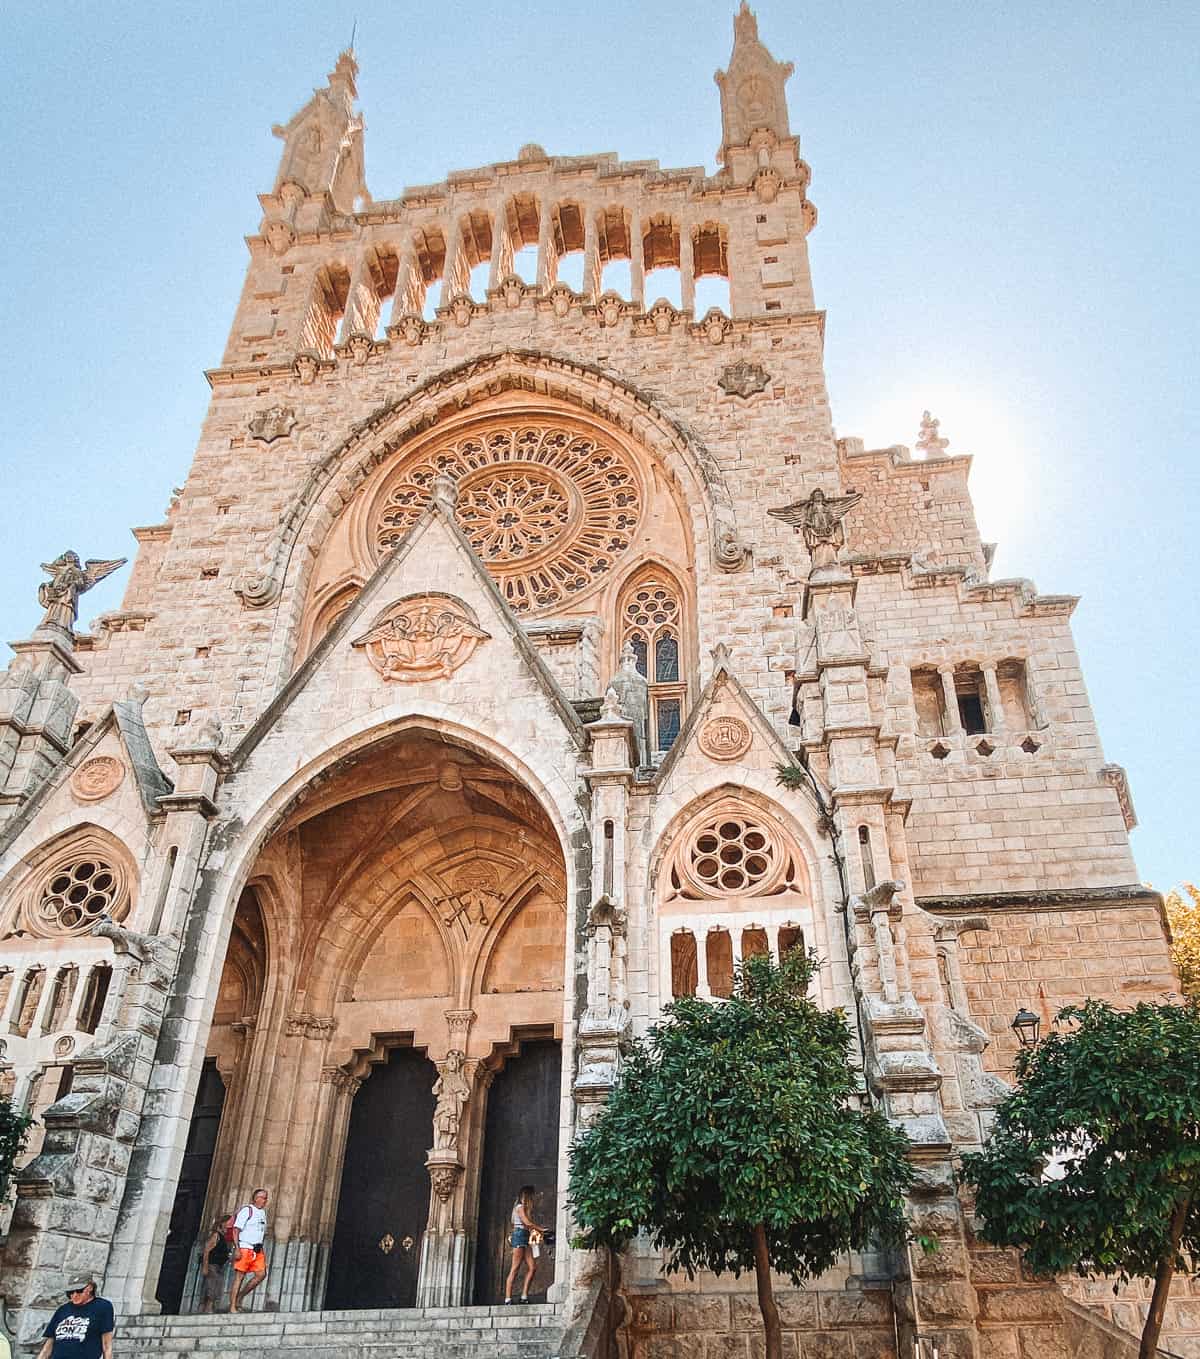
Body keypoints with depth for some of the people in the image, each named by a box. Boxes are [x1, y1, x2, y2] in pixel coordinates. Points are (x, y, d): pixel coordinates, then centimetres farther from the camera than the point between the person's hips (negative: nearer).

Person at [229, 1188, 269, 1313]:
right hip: (244, 1248, -7)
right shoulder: (247, 1210, -7)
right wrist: (237, 1249, -20)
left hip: (257, 1250, 7)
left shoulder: (263, 1212, 17)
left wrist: (262, 1250, 17)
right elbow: (236, 1229, -13)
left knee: (261, 1274, -4)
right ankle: (232, 1306, -1)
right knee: (239, 1276, -6)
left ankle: (241, 1295, 11)